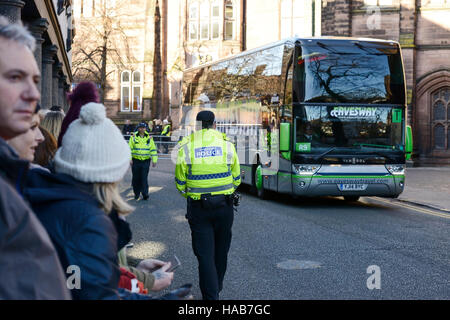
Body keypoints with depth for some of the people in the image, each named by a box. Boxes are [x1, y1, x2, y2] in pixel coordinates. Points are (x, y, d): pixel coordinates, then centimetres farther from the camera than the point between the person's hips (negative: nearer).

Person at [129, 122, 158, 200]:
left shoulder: (149, 138, 4)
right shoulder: (133, 137, 1)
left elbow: (153, 149, 6)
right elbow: (129, 148, 2)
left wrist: (154, 160, 0)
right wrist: (129, 159, -6)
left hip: (146, 161, 0)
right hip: (136, 161, 0)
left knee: (144, 178, -6)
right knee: (136, 178, 6)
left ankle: (145, 194, -4)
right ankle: (136, 193, 20)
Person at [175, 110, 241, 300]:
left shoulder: (186, 147, -4)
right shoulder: (227, 144, -1)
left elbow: (180, 183, 1)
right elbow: (236, 179, 6)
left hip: (198, 208, -2)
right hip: (224, 206, 2)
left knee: (205, 254, 2)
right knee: (221, 250, 20)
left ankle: (211, 295, -2)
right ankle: (217, 286, 38)